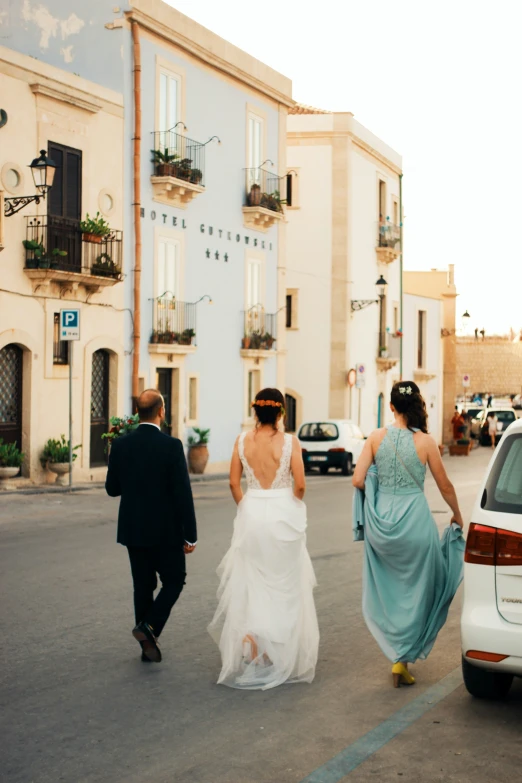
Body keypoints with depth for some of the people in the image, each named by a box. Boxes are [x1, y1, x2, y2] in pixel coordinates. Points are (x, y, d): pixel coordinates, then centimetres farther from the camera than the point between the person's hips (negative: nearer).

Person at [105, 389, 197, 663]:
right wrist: (190, 535, -9)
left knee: (143, 586, 14)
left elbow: (112, 488, 4)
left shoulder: (120, 445, -3)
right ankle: (149, 627, -7)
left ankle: (148, 646, 18)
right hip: (166, 531, -4)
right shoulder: (172, 446, -15)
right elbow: (183, 494, -15)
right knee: (174, 581, 13)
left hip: (133, 530, 4)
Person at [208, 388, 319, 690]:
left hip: (251, 514, 2)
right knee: (283, 584, 10)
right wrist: (292, 505, 9)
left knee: (250, 583, 12)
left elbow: (234, 483, 0)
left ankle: (250, 645, 6)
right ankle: (280, 651, 15)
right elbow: (300, 485, -10)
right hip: (283, 515, -2)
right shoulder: (290, 441, -9)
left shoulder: (243, 441, -2)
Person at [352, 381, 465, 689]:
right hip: (414, 521, -2)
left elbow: (358, 481, -6)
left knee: (387, 591, 20)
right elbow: (445, 486, 3)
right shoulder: (426, 441, -7)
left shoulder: (377, 437, -3)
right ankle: (402, 660, 13)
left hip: (380, 522, 2)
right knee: (415, 592, 12)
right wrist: (458, 516, 19)